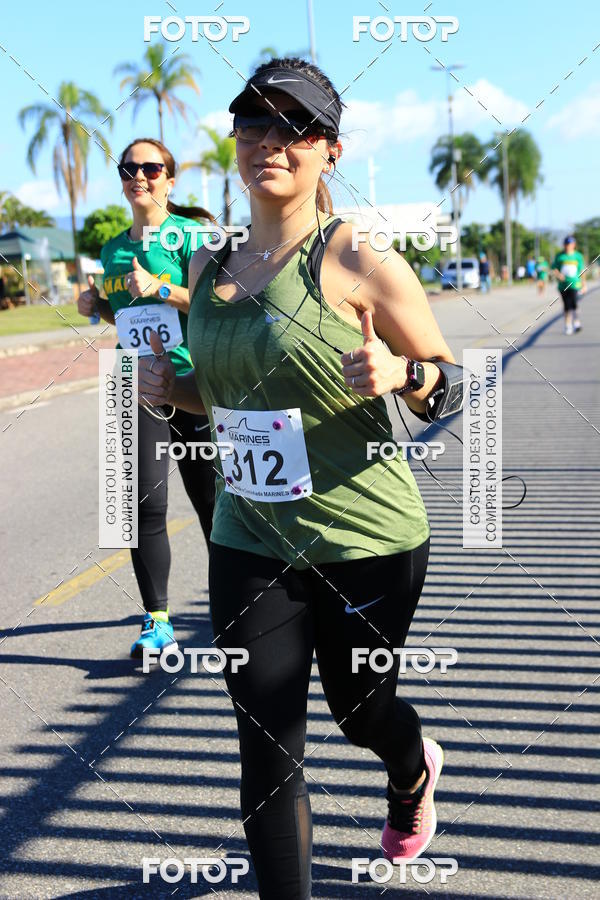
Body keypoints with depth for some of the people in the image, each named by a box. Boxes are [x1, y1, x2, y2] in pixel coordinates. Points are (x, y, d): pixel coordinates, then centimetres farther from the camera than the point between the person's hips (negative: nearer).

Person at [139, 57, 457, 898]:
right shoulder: (207, 267, 4)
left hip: (365, 540, -3)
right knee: (267, 752, 2)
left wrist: (401, 372, -27)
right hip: (248, 542, 4)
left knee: (359, 709, 20)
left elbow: (449, 386, -5)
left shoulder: (360, 265, -13)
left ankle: (415, 775, 58)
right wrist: (172, 386, -3)